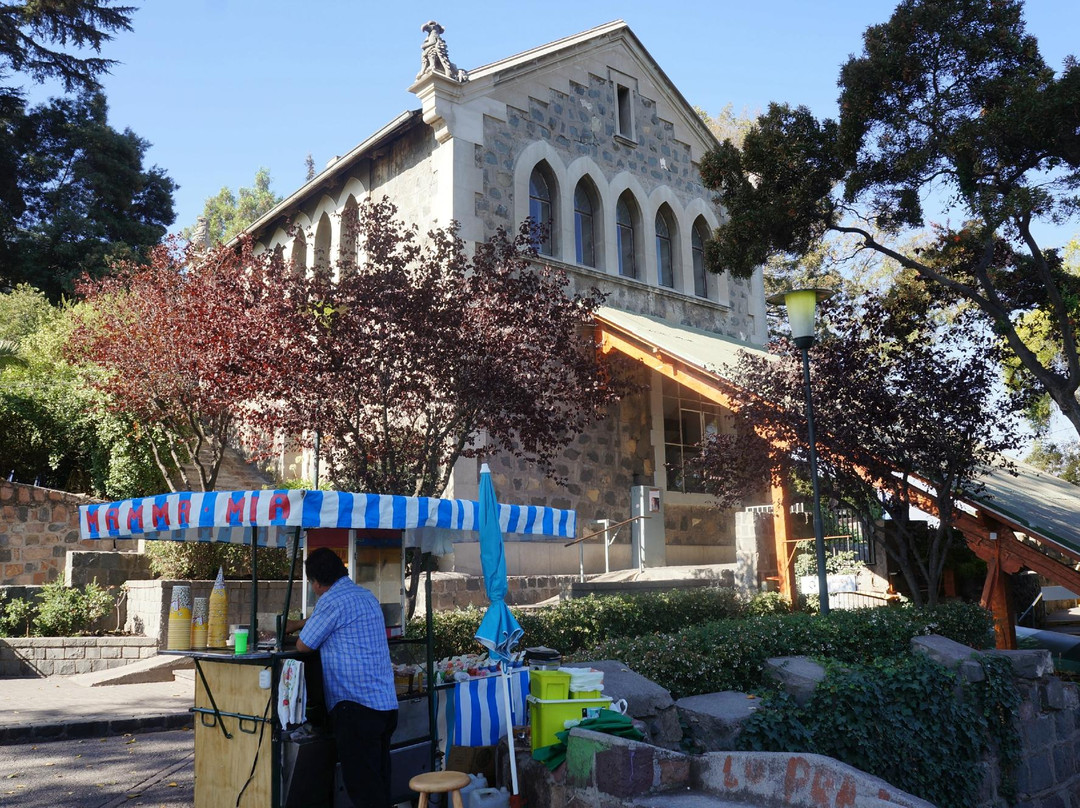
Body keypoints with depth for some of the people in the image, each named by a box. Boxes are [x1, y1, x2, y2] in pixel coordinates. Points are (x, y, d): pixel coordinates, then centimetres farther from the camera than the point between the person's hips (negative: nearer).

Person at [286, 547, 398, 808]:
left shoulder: (331, 600, -10)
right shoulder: (367, 596, 18)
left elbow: (303, 646, -1)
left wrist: (298, 631, 21)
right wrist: (296, 624, 48)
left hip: (356, 704, -9)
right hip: (386, 702, 9)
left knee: (362, 787, -3)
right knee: (379, 783, 14)